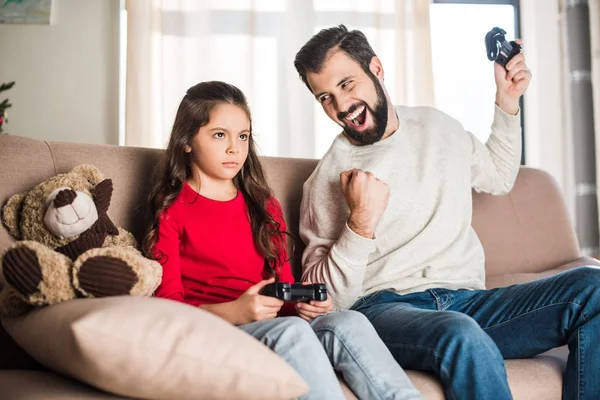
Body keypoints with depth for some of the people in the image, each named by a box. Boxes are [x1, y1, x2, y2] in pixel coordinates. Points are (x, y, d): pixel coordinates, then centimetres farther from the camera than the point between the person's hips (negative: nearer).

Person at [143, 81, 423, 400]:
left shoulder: (264, 207, 20)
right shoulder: (171, 211, 5)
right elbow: (167, 304, -4)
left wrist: (302, 302, -6)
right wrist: (234, 312, -21)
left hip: (273, 323, 5)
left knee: (349, 323, -26)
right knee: (290, 331, -34)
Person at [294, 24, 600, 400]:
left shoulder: (436, 125, 16)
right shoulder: (328, 180, -1)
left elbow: (499, 176, 34)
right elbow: (328, 297, -5)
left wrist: (507, 102, 24)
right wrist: (361, 223, -20)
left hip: (467, 299, 5)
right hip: (385, 307, -5)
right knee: (463, 337, -39)